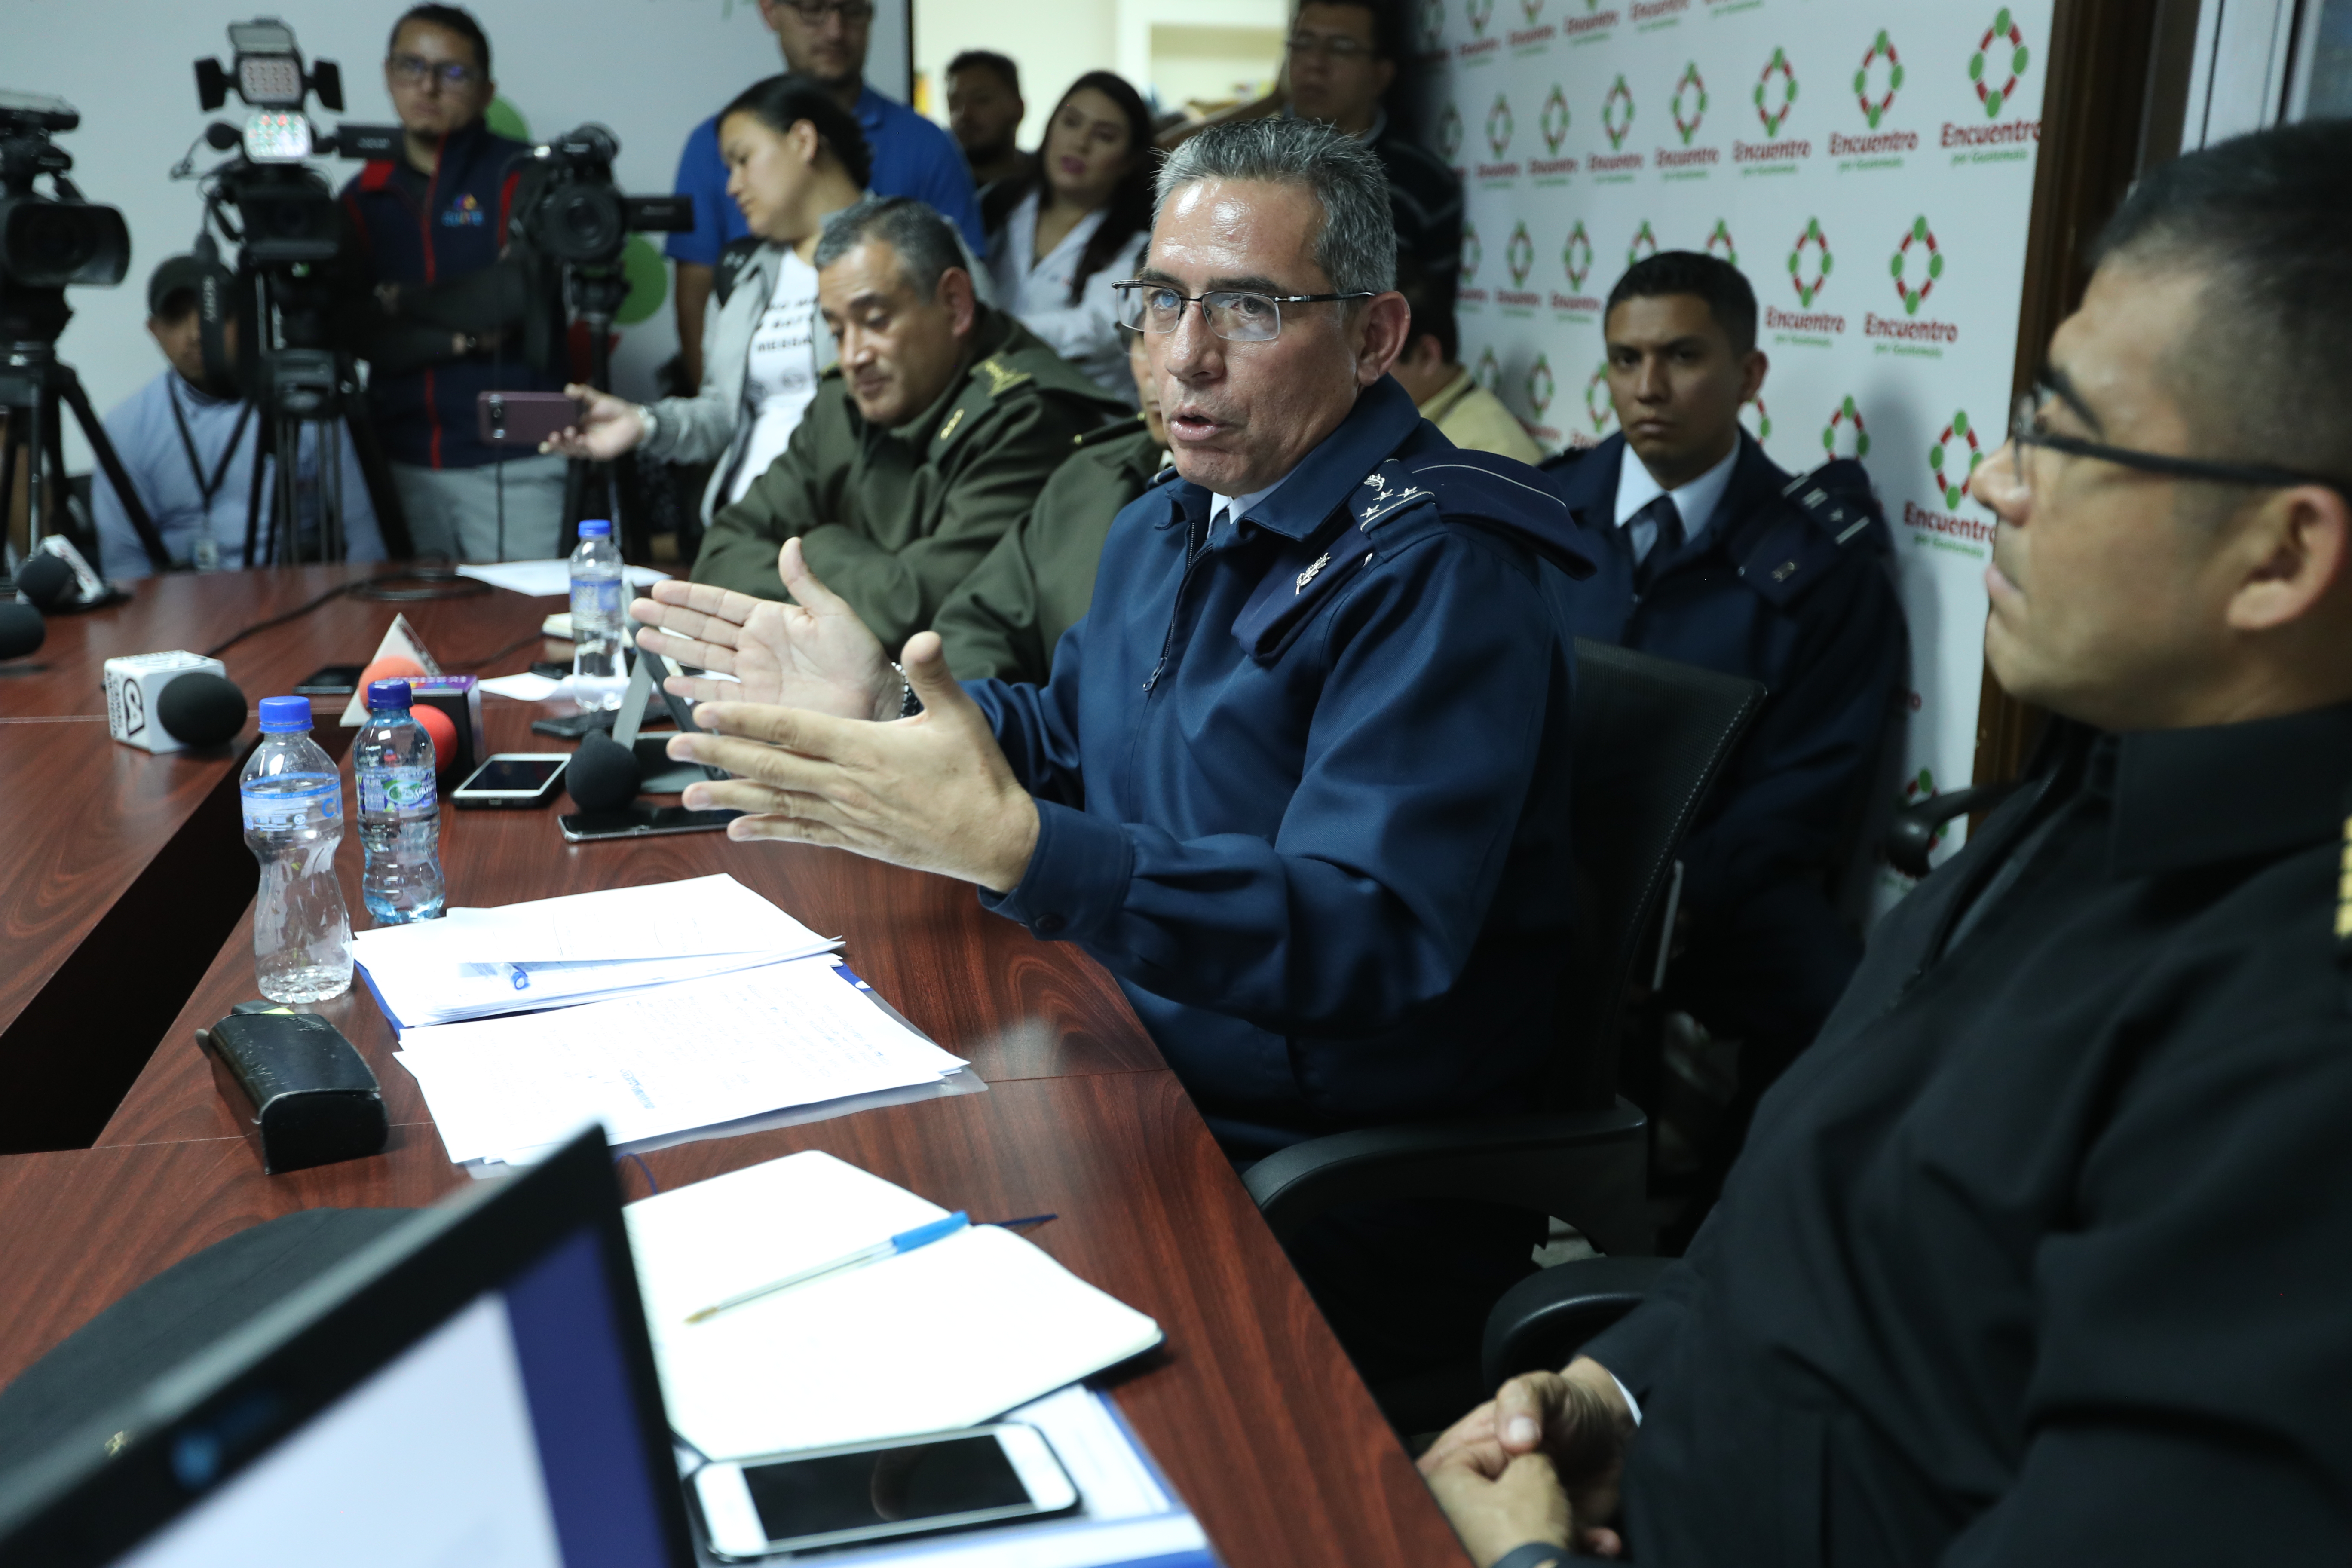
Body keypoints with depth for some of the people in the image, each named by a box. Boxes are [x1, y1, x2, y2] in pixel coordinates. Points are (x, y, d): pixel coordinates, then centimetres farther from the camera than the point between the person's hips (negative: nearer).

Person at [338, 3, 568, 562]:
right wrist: (465, 332, -13)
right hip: (403, 466, 3)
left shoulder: (521, 176, 1)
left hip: (514, 465, -3)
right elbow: (364, 336, 0)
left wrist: (411, 303, -5)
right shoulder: (364, 196, 10)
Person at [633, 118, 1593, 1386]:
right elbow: (1071, 738, 25)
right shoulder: (1168, 526, 11)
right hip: (1132, 1081, 8)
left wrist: (1013, 845, -40)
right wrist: (879, 704, 7)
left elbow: (1370, 937, -31)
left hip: (1336, 1196, -8)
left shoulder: (1440, 570, -20)